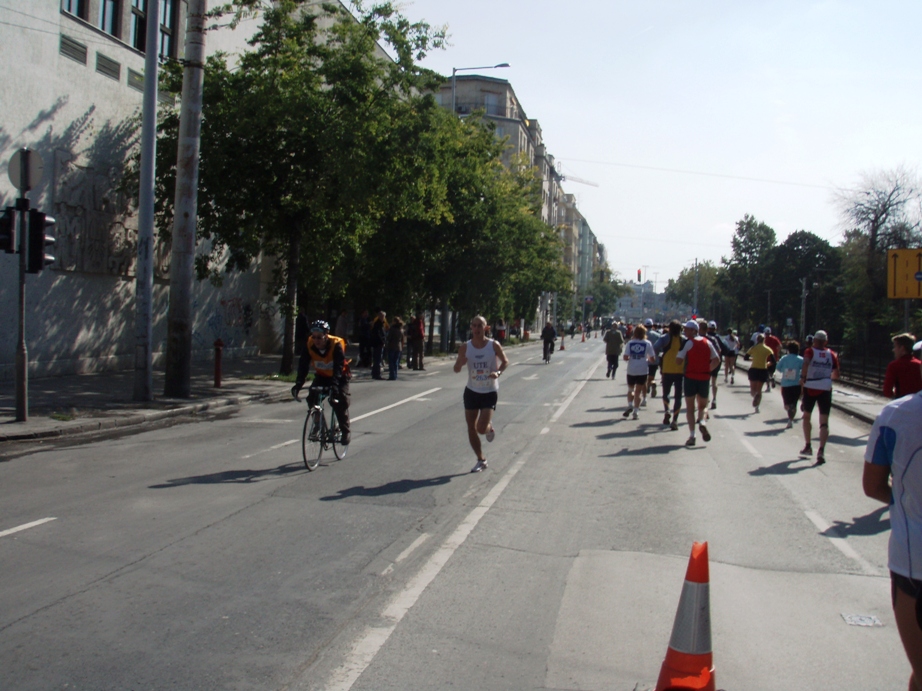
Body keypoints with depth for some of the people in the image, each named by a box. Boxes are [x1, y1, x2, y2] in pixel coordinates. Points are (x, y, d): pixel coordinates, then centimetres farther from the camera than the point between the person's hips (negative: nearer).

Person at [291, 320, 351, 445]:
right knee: (312, 398, -15)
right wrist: (298, 384, -40)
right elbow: (303, 365, -26)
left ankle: (346, 430, -2)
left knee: (340, 401, -20)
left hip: (339, 376, -4)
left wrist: (334, 386, -52)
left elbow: (338, 368, -38)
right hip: (321, 376, 4)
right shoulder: (309, 345, -20)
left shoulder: (336, 345, -30)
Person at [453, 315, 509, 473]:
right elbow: (456, 369, -2)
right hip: (471, 391, 3)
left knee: (481, 428, -13)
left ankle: (490, 428, 25)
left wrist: (498, 372, -17)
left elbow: (505, 361, 3)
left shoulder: (494, 346, -10)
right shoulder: (465, 348, -5)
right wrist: (460, 362, -25)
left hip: (490, 392, -3)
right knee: (471, 428, 5)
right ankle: (481, 461, 20)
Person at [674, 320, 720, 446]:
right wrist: (707, 370, 11)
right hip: (704, 378, 3)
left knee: (690, 408, 7)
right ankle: (703, 421, -14)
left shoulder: (687, 343, -7)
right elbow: (717, 360, 5)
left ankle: (692, 435, -2)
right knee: (703, 405, 17)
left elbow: (679, 360, -11)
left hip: (690, 377, -3)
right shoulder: (707, 342, 7)